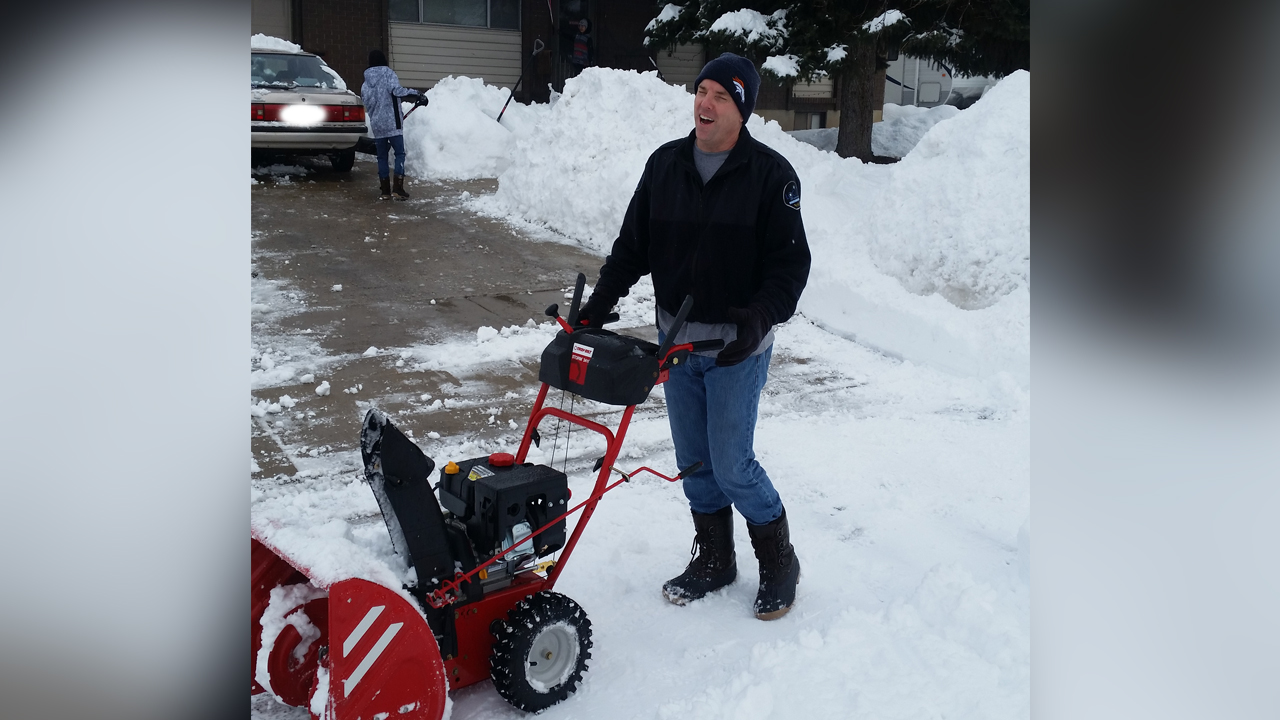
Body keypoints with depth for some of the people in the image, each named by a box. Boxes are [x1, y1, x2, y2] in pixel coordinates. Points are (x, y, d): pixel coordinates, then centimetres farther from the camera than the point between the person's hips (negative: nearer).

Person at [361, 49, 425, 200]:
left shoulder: (365, 83, 13)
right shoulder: (389, 74, -3)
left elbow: (366, 104, 18)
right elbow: (396, 90, -21)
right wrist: (417, 95, -19)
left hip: (376, 124, 5)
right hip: (392, 122, -5)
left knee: (382, 156, 10)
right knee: (399, 153, 1)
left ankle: (385, 190, 9)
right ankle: (398, 188, -8)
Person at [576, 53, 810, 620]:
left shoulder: (770, 174, -9)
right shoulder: (665, 165, 4)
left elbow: (791, 263, -10)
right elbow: (633, 245, 9)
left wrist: (761, 317, -26)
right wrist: (599, 303, -1)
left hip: (736, 345, -5)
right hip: (675, 340, 5)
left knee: (731, 463, -3)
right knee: (693, 461, 13)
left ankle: (779, 562, 20)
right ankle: (714, 559, 31)